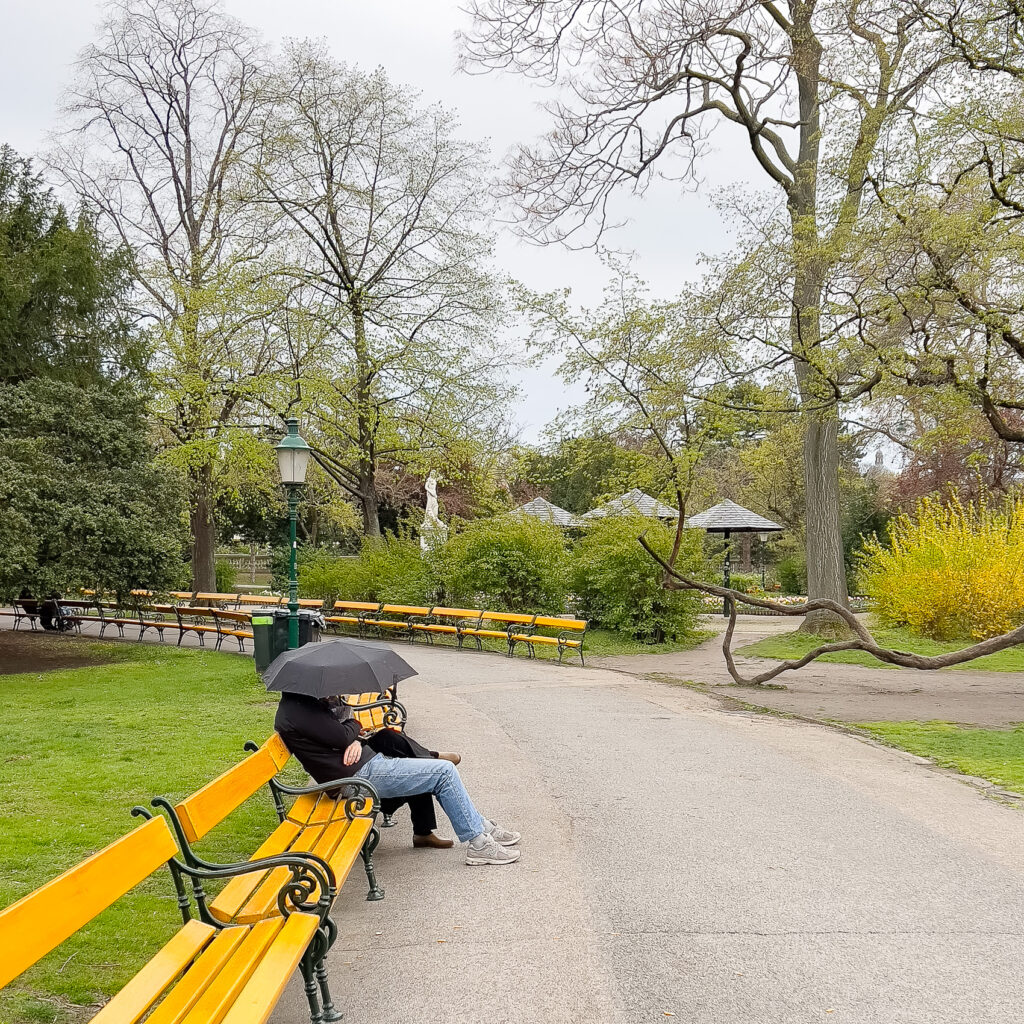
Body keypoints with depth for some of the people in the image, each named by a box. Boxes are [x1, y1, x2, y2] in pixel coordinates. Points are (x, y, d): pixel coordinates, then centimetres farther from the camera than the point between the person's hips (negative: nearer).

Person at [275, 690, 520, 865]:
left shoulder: (301, 702, 13)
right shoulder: (295, 711, -19)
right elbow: (342, 737, -22)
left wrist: (356, 741, -6)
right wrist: (355, 724, 1)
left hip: (368, 762, 11)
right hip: (362, 774, -11)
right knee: (445, 772, -10)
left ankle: (481, 826, 22)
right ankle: (478, 843, -2)